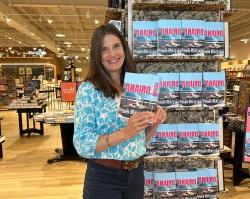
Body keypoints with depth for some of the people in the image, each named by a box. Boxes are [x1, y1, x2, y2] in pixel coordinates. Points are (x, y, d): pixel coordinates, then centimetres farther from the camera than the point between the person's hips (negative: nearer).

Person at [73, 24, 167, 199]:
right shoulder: (88, 90, -14)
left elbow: (141, 138, 8)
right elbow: (82, 145, -17)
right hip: (103, 177, -4)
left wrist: (155, 123, -11)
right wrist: (125, 133, -28)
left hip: (136, 173, 5)